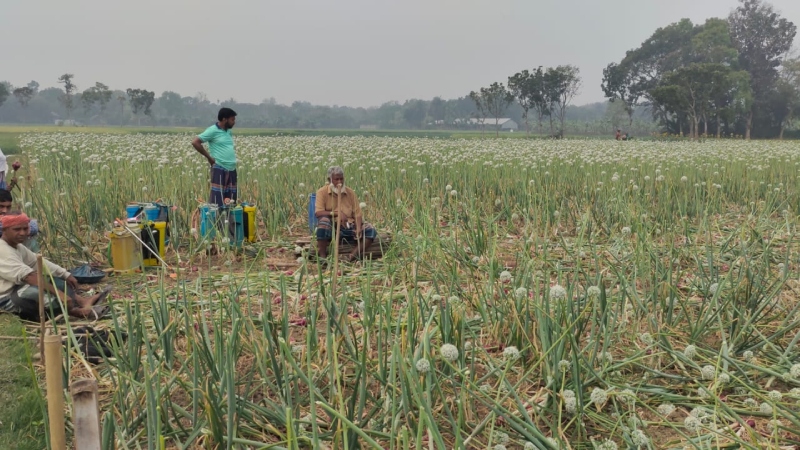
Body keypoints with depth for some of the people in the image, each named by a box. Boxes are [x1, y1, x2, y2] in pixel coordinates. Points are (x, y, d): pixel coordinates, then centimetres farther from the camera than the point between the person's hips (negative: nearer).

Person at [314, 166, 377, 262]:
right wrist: (337, 213, -23)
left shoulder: (350, 192, 9)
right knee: (324, 220, -36)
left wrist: (358, 230, -13)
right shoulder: (322, 192, -1)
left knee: (371, 232, -17)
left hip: (349, 227, 4)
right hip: (332, 227, -4)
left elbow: (357, 214, 6)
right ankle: (322, 256, -27)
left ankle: (352, 256, -31)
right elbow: (318, 212, -13)